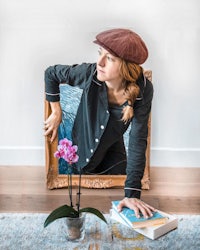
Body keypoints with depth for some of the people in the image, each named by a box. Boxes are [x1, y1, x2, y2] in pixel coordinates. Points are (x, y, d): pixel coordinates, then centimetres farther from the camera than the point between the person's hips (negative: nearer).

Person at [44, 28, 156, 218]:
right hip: (82, 144, 0)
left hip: (113, 151, 0)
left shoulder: (143, 90, -31)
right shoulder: (89, 73, -30)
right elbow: (51, 73, -11)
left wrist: (132, 193, -32)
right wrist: (56, 113, -11)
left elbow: (137, 141, -30)